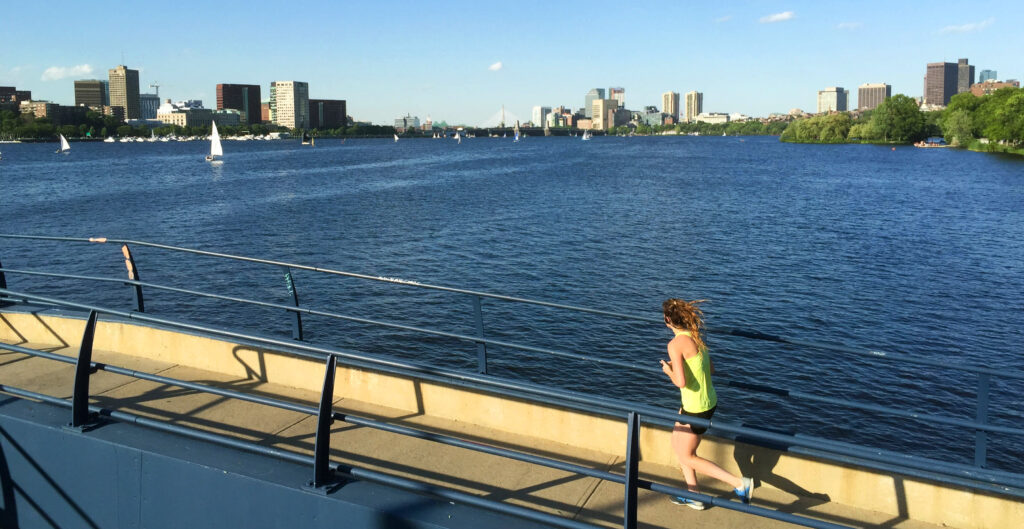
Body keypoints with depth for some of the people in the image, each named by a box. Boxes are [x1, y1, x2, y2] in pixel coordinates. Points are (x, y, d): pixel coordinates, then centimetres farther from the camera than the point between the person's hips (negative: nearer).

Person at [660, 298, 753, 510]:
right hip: (709, 402, 9)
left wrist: (669, 371, -7)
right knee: (677, 445, 24)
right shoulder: (696, 337, 3)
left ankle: (740, 484, 6)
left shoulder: (676, 344, -22)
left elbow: (681, 382, -27)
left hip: (696, 409, -9)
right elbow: (711, 369, 12)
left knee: (687, 457, 10)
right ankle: (693, 496, 34)